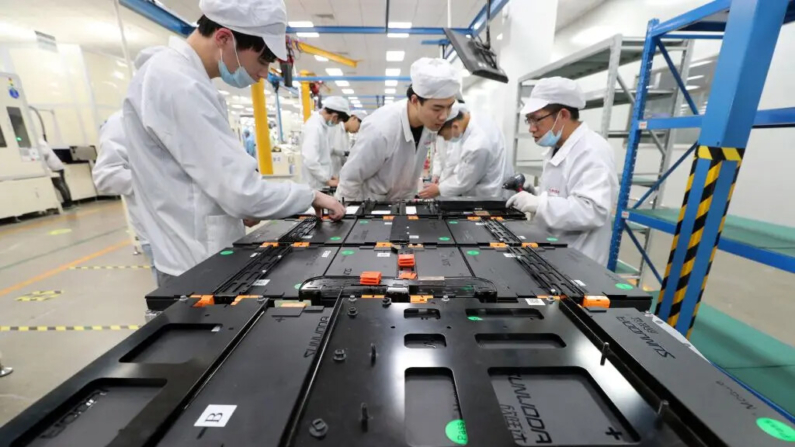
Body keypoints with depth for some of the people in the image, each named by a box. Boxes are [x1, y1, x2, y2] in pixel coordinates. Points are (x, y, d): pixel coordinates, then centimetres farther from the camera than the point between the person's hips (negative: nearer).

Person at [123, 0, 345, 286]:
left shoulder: (178, 75, 10)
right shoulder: (180, 85, -22)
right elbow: (242, 192, -26)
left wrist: (238, 208, 8)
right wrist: (311, 196, -13)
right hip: (200, 267, -9)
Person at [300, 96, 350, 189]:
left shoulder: (323, 125, 8)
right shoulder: (314, 127, -22)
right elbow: (310, 161, -30)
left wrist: (329, 175, 12)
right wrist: (328, 180, -21)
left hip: (322, 181, 9)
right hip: (316, 184, -9)